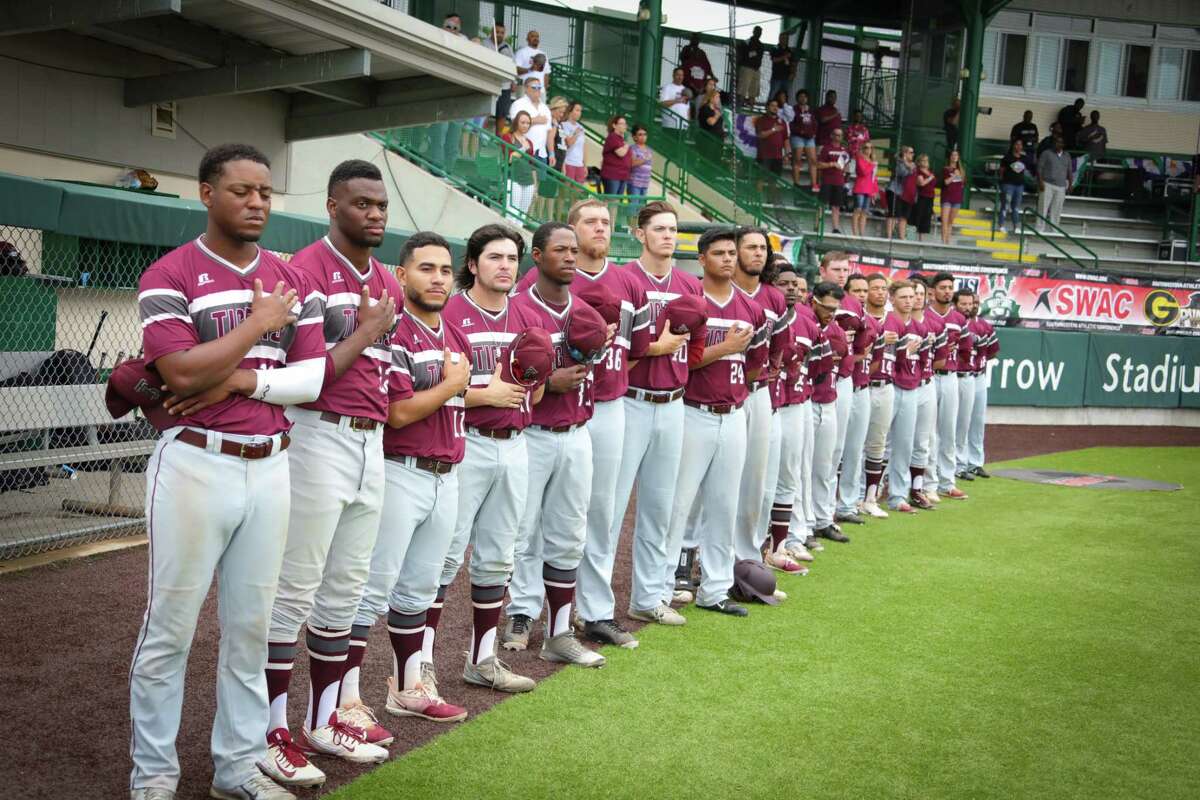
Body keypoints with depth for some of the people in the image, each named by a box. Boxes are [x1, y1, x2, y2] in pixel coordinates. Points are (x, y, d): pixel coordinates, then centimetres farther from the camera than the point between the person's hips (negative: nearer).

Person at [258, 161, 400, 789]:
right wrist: (369, 332, -11)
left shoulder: (387, 283, 14)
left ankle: (325, 719, 28)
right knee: (294, 591, 0)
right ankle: (272, 732, 12)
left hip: (371, 442, 8)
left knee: (345, 590, 15)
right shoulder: (307, 270, -11)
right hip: (319, 437, -8)